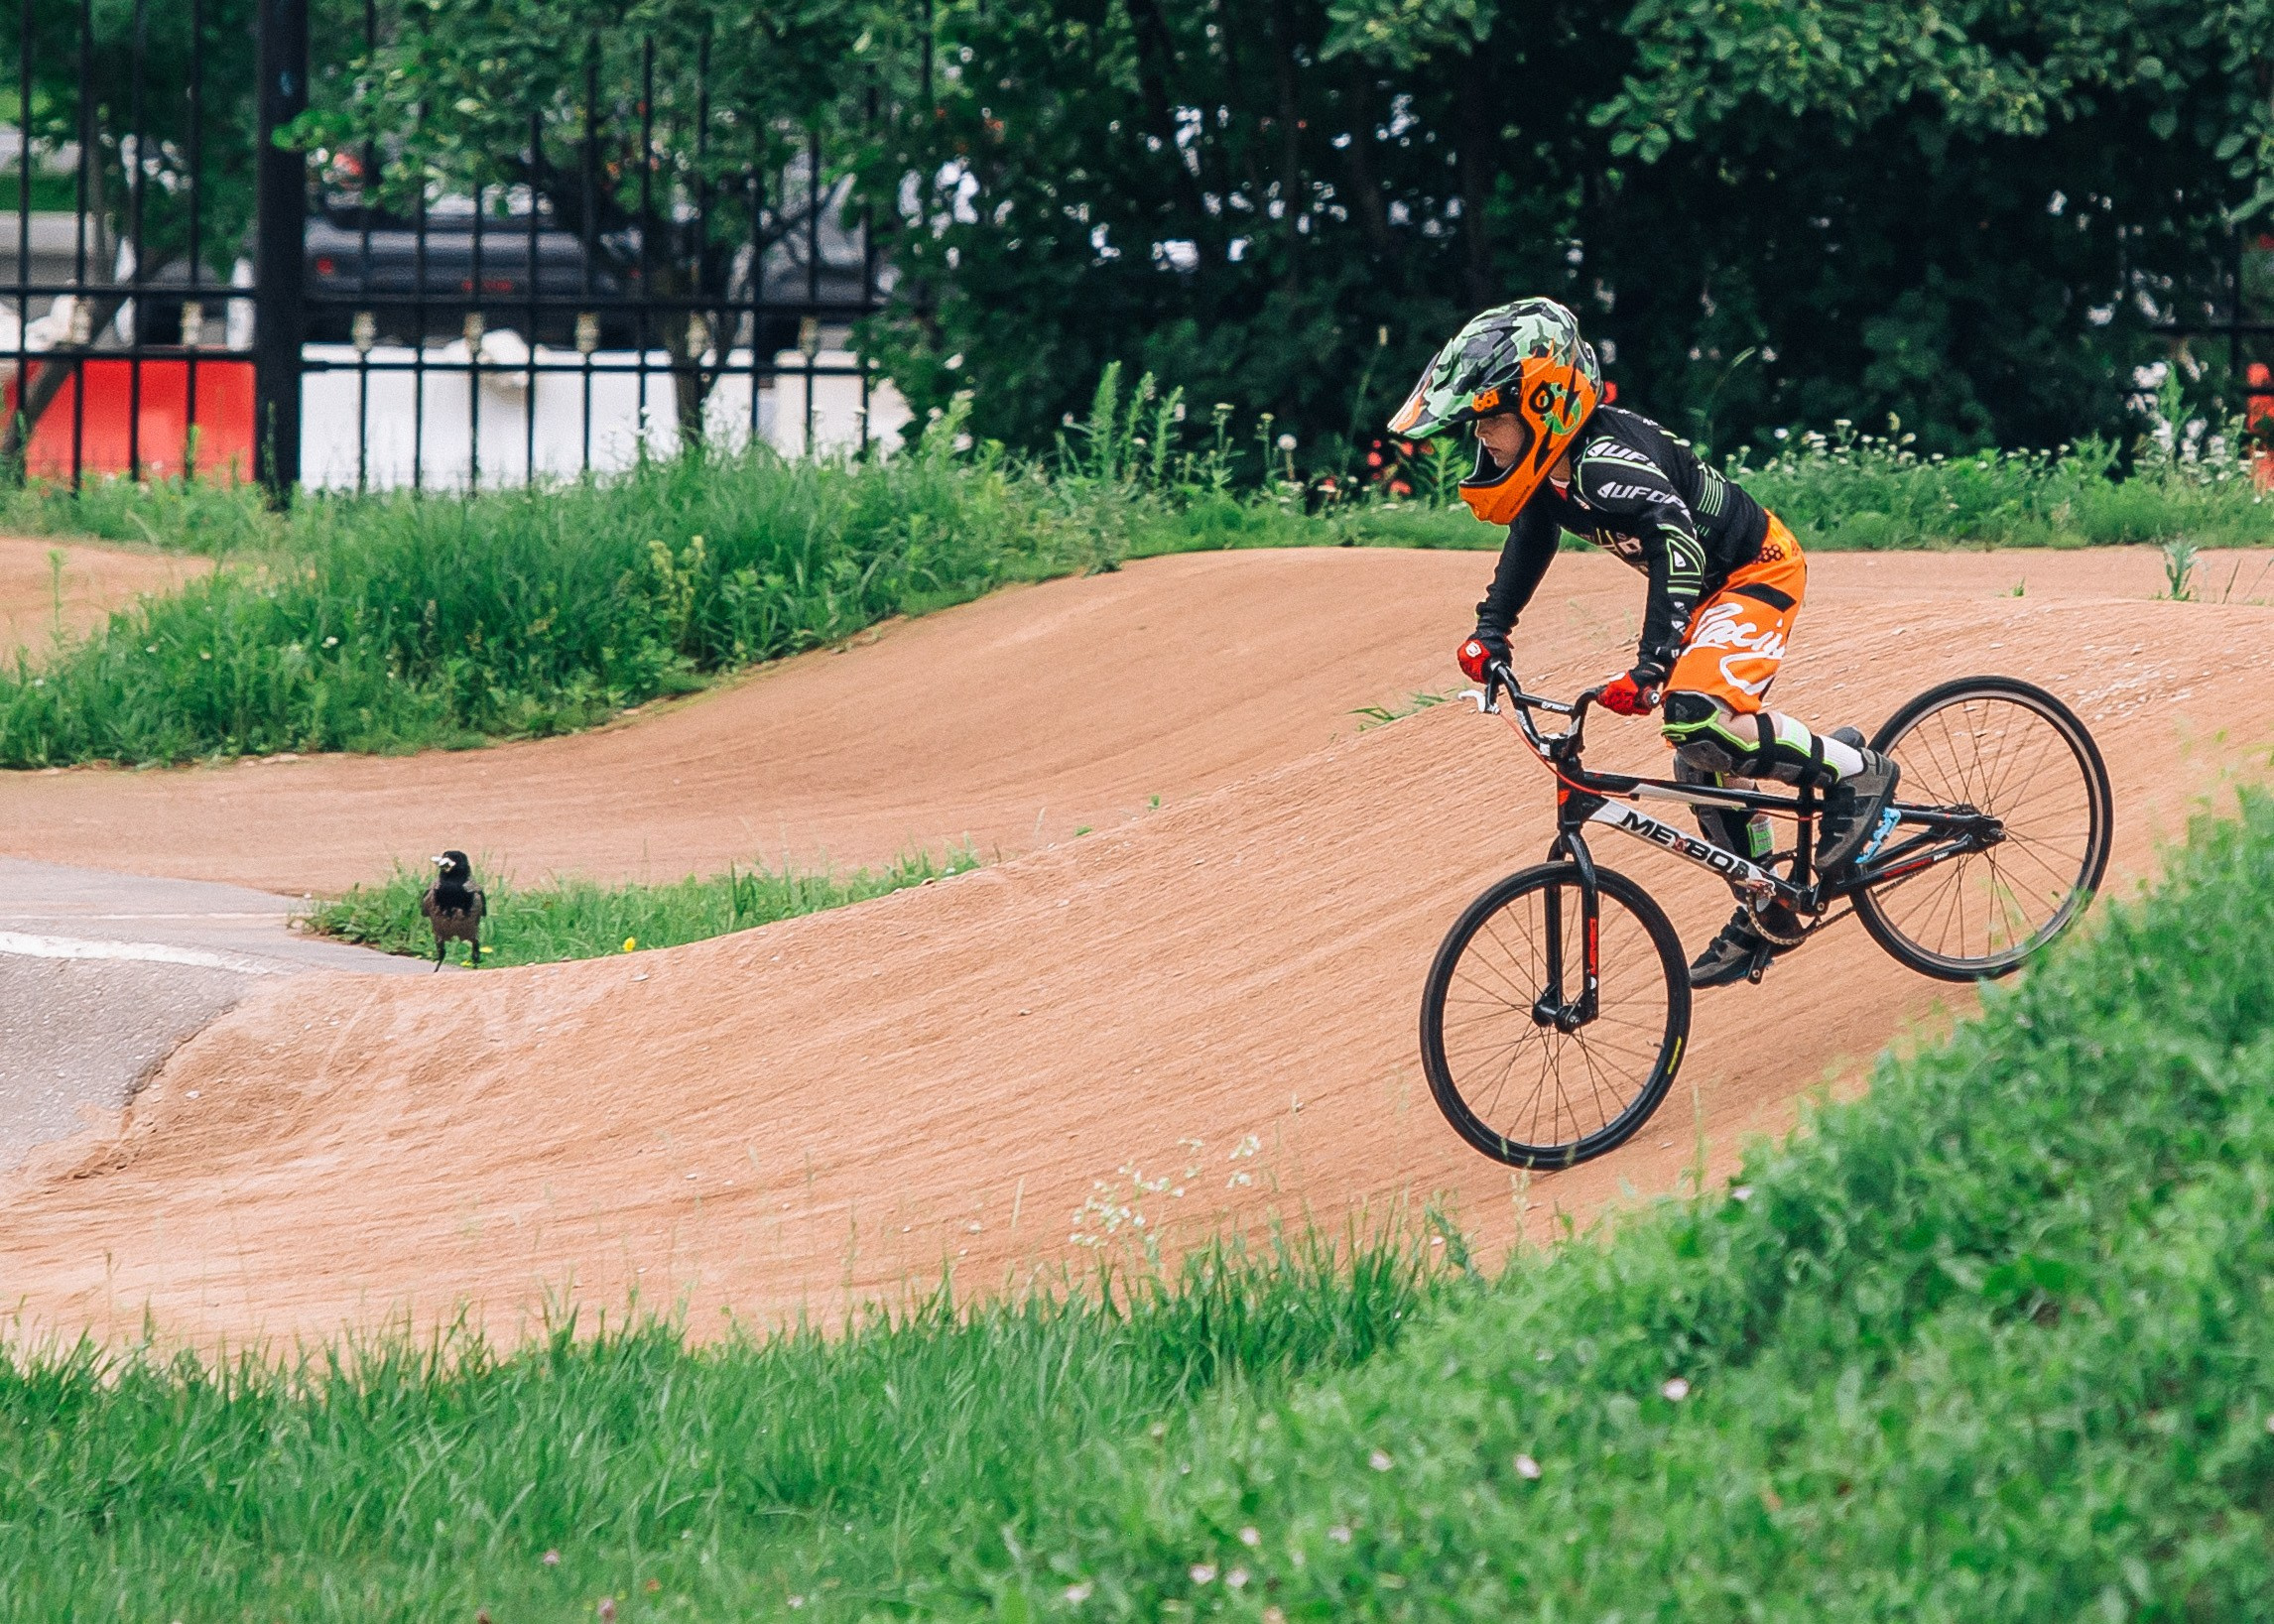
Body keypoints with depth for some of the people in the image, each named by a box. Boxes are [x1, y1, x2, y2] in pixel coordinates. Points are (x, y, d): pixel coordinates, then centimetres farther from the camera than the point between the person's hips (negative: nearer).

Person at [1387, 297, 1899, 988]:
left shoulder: (1607, 461, -33)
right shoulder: (1551, 463, -4)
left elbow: (1678, 549, -43)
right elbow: (1530, 538, 17)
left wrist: (1650, 666, -50)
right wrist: (1490, 632, 16)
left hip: (1756, 571, -10)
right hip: (1706, 587, 10)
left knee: (1696, 719, -29)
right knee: (1700, 766, 12)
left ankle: (1853, 771, -10)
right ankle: (1766, 918, 25)